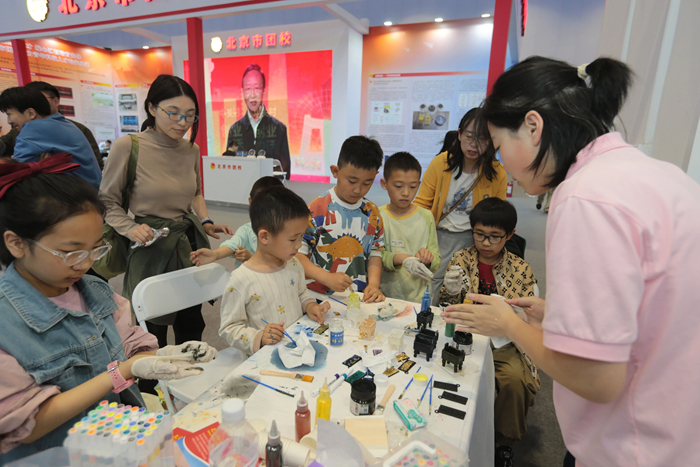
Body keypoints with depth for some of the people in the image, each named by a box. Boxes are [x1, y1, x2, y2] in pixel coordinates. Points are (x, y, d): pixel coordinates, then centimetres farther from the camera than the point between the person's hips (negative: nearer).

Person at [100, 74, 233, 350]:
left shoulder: (191, 149, 5)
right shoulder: (127, 146, -10)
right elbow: (108, 201, -1)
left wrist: (205, 222, 6)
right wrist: (130, 229, -16)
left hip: (189, 243, 5)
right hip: (152, 248, -4)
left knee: (191, 327, 15)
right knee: (154, 335, 6)